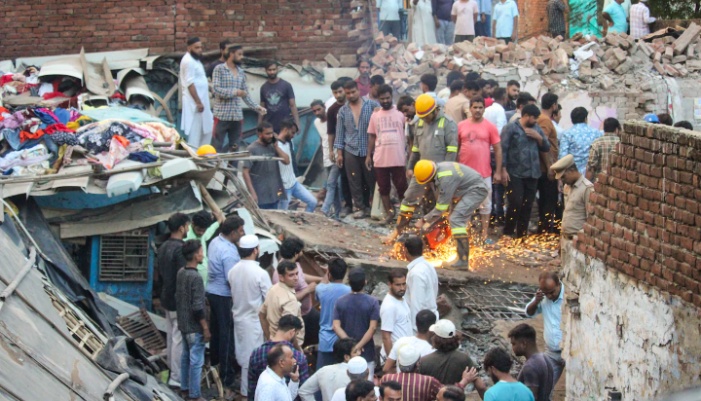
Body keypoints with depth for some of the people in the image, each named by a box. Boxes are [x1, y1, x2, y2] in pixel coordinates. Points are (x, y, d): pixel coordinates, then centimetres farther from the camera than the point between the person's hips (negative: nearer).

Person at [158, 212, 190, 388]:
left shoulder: (163, 247, 8)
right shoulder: (180, 249, -21)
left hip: (167, 299, 9)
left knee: (171, 336, 17)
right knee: (179, 339, -4)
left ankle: (172, 369, 27)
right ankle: (177, 377, -1)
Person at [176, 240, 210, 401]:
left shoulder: (181, 273, 4)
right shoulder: (195, 277, -23)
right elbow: (197, 307, -22)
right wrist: (206, 328, -15)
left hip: (183, 324, 9)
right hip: (194, 327, -9)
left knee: (186, 356, 20)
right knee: (196, 361, -1)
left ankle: (184, 387, 30)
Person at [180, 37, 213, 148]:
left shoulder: (194, 59, 16)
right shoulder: (188, 61, -16)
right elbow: (190, 84, -21)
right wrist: (198, 102, -23)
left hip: (201, 99, 10)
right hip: (195, 101, -10)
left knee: (207, 126, 14)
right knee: (195, 129, -7)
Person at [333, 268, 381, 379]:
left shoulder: (340, 302, -2)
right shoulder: (372, 302, -10)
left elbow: (336, 326, -8)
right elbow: (372, 328, -16)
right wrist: (359, 346, -15)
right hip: (366, 354, -2)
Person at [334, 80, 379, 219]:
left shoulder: (372, 105, -1)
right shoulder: (343, 111, 8)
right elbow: (340, 132, 9)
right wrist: (339, 153, 4)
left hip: (369, 150, -2)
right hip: (351, 151, 2)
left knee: (372, 179, 1)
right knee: (355, 181, 4)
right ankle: (360, 207, 12)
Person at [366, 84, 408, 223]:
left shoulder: (400, 113, 0)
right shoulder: (375, 115, 8)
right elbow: (371, 136, 13)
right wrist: (368, 155, 7)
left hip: (398, 158, -3)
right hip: (380, 158, 3)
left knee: (401, 186, 2)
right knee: (383, 187, 7)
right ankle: (389, 213, 17)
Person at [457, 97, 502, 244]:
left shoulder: (490, 127, -2)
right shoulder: (461, 126, 2)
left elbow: (498, 150, 0)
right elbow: (456, 148, 9)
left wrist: (498, 172, -4)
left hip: (484, 173, -1)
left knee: (485, 203, 3)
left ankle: (485, 235, 9)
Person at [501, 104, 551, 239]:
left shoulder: (536, 129, 13)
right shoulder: (510, 128, -3)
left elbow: (546, 147, 15)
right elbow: (503, 149, -7)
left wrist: (539, 137, -3)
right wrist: (503, 170, -13)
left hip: (532, 174, 5)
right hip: (515, 173, -5)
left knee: (527, 205, 6)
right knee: (515, 203, -12)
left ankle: (522, 233, 16)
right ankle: (507, 233, 0)